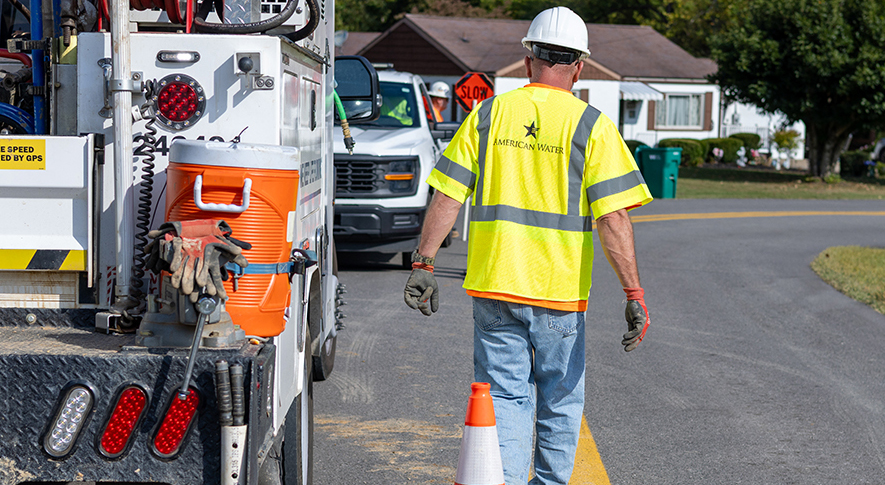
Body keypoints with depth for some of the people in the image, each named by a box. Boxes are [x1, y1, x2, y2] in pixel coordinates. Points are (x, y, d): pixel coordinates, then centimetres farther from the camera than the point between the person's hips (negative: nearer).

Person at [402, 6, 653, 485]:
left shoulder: (488, 114, 3)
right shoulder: (591, 126, -4)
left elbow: (446, 197, 1)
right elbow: (612, 217, -11)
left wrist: (423, 264, 7)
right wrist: (633, 293, -9)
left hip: (492, 284, 2)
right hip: (559, 291, -1)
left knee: (505, 398, 5)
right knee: (560, 404, 15)